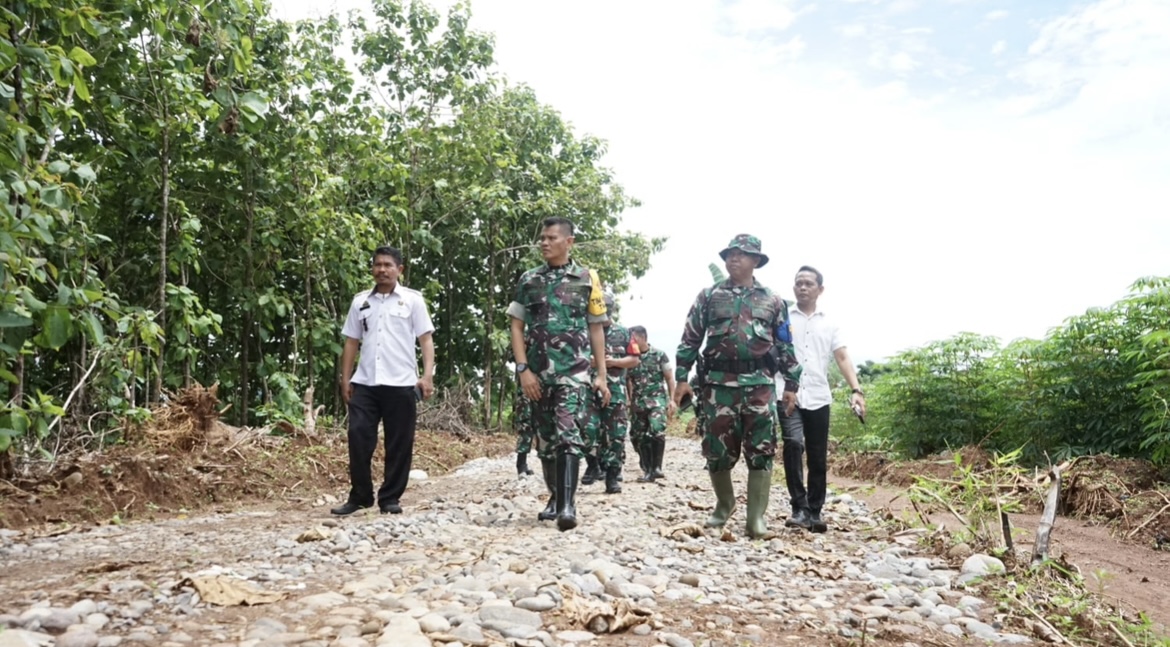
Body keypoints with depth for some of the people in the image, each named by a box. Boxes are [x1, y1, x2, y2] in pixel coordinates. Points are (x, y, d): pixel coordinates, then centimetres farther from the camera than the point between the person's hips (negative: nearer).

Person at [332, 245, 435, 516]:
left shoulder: (412, 299, 3)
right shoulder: (360, 300, 13)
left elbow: (426, 339, -1)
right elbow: (351, 342, 15)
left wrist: (428, 375, -12)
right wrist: (345, 379, 9)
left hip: (400, 383, -3)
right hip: (364, 383, 3)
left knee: (399, 443, 3)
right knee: (358, 438, -1)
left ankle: (390, 498, 14)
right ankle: (359, 496, 12)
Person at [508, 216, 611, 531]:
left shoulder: (587, 279, 3)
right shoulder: (528, 280, 7)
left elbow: (596, 329, 5)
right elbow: (517, 327, 5)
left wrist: (602, 374, 1)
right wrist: (523, 369, -6)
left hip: (574, 371, -3)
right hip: (538, 373, 3)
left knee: (568, 434, -15)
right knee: (546, 438, 11)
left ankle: (568, 505, -16)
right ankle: (555, 497, 24)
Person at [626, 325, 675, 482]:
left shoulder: (659, 354, -1)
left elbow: (669, 378, 1)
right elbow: (628, 381, 12)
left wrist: (672, 400, -6)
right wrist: (629, 402, 8)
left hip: (657, 399, -4)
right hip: (637, 402, 4)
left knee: (657, 431, -23)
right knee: (638, 437, 3)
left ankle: (656, 467, -11)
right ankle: (648, 471, 14)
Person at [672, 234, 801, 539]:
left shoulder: (772, 301, 11)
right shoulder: (709, 296, 9)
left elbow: (785, 345, 13)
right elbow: (690, 338, 7)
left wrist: (791, 384, 7)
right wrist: (682, 377, 0)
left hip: (759, 385, 0)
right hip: (718, 383, 0)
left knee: (760, 451, -3)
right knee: (717, 449, 4)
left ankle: (756, 515, 5)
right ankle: (724, 503, 27)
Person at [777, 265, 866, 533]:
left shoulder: (829, 325, 13)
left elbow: (843, 358, 5)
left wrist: (856, 389, -10)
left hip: (818, 398, 3)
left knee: (818, 458, 5)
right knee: (793, 444, -21)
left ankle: (814, 513, 16)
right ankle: (799, 509, -13)